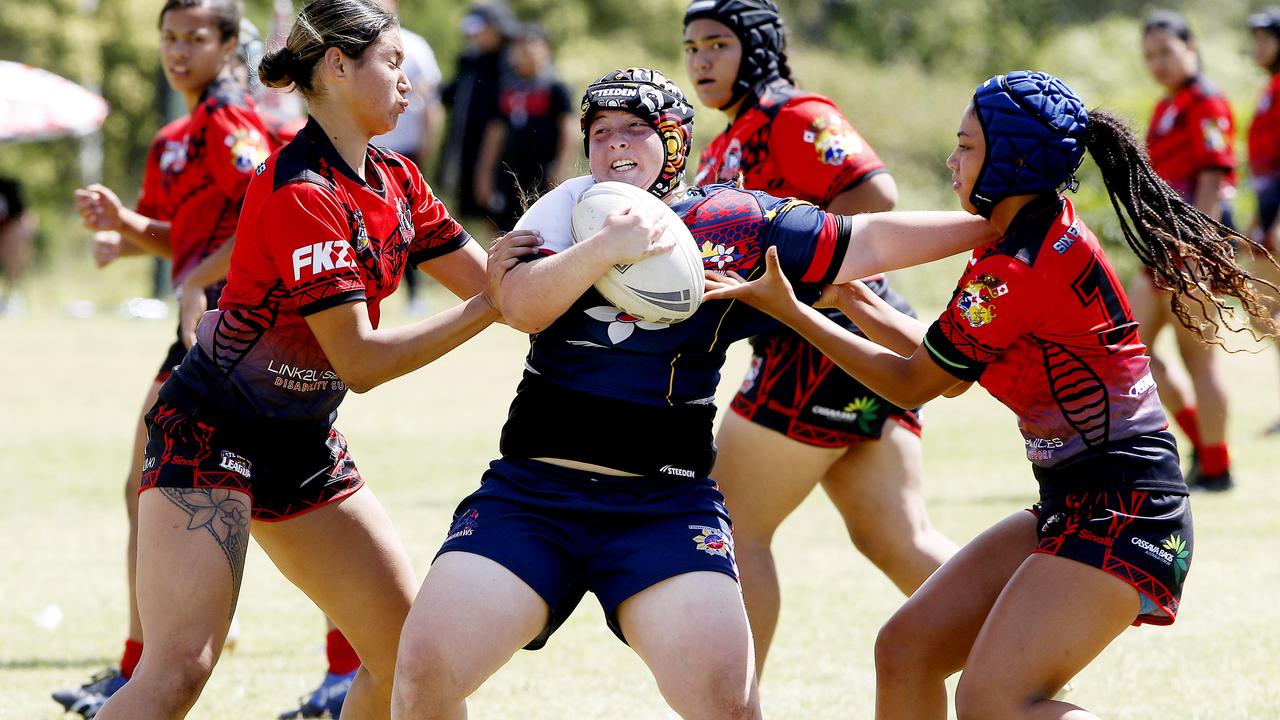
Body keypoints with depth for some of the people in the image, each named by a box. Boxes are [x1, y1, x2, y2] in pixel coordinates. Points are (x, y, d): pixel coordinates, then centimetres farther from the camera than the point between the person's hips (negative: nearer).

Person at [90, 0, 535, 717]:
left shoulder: (397, 181, 7)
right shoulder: (302, 193, -21)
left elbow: (493, 280, 8)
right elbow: (359, 361, -21)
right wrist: (487, 307, -19)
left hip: (306, 445, 9)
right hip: (210, 436, -9)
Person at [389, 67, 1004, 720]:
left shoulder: (738, 221, 8)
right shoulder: (570, 206, 10)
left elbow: (870, 242, 11)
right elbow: (520, 306, -7)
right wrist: (603, 248, -22)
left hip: (666, 505, -1)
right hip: (532, 489, 1)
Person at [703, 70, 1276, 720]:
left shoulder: (1017, 270, -19)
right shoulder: (1047, 232, 11)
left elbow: (909, 384, -6)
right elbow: (950, 369, 20)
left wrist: (790, 311, -1)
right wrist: (851, 298, 19)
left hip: (1119, 513, -11)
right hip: (1073, 508, 11)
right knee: (906, 647, 6)